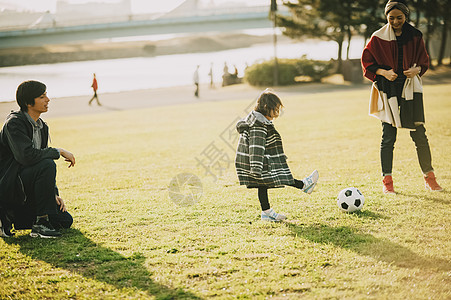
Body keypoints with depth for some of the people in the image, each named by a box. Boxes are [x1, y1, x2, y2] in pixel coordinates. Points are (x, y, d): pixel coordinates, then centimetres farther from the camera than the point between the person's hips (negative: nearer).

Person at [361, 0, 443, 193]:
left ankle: (429, 177, 10)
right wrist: (383, 72, -12)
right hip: (388, 89, -1)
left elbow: (424, 61, 13)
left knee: (419, 135, -3)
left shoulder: (415, 36, 6)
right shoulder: (378, 38, 2)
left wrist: (416, 69, -9)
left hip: (410, 88, 1)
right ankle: (387, 180, 7)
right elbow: (367, 62, 5)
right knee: (388, 137, -1)